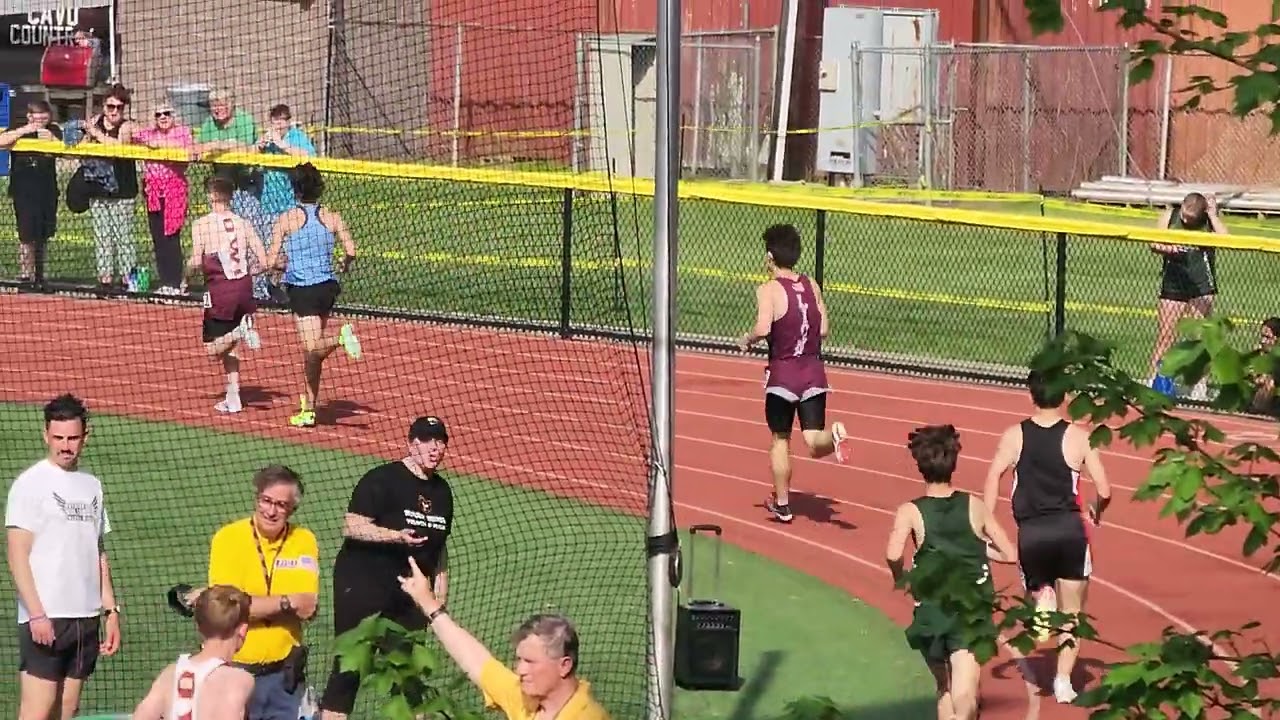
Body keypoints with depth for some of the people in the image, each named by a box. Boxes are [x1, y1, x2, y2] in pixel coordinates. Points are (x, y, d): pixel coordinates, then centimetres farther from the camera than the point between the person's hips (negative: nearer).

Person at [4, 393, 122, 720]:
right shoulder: (31, 483, -6)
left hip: (86, 617, 7)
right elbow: (17, 555, -10)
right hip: (45, 619, -6)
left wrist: (111, 610, 13)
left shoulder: (91, 485, 14)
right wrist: (37, 614, -18)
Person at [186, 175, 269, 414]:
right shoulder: (243, 223, 5)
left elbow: (196, 263, -11)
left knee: (213, 348, 5)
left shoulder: (202, 225, -6)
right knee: (228, 347, 19)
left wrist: (188, 269, 12)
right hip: (244, 287, 5)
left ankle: (240, 331, -22)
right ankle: (233, 398, 15)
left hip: (219, 289, -5)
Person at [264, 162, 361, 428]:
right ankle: (308, 409, 19)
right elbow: (351, 250, -9)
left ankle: (341, 337, -40)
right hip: (328, 287, 5)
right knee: (312, 350, 14)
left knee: (313, 347, -11)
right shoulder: (332, 218, 1)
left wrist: (285, 263, 15)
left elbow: (272, 261, -8)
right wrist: (345, 264, 14)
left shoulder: (286, 219, -6)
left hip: (302, 289, -5)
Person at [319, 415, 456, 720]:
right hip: (362, 586, -6)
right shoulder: (383, 480, -11)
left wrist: (440, 591, 14)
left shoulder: (442, 490, 10)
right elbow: (351, 526, -18)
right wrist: (397, 536, -29)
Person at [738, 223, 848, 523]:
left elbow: (763, 329, -24)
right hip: (814, 372, 3)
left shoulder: (769, 290, -10)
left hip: (782, 373, -3)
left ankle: (782, 504, 22)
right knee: (814, 442, 2)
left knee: (780, 440, 13)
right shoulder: (812, 286, 6)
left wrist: (747, 340, -4)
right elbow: (823, 329, 6)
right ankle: (833, 436, -32)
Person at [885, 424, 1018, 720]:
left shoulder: (910, 512, -2)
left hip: (932, 614, 1)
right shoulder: (975, 506, 5)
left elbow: (893, 554, -19)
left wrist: (900, 579, 1)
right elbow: (1010, 554, 9)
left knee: (944, 690, 25)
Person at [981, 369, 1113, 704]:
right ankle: (1063, 680, 5)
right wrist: (1096, 512, 18)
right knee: (1072, 611, 14)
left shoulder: (1014, 436, 2)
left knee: (1041, 595, 23)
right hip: (1069, 529, -1)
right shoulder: (1078, 437, -2)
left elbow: (993, 477, -10)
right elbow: (1104, 491, -4)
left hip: (1031, 532, 1)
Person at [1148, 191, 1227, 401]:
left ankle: (1200, 386, 2)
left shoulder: (1210, 220, -1)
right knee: (1165, 337, 3)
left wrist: (1213, 215, -15)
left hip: (1201, 287, -2)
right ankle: (1153, 380, 9)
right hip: (1173, 284, 2)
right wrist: (1166, 248, -18)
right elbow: (1154, 244, 2)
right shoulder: (1170, 215, 4)